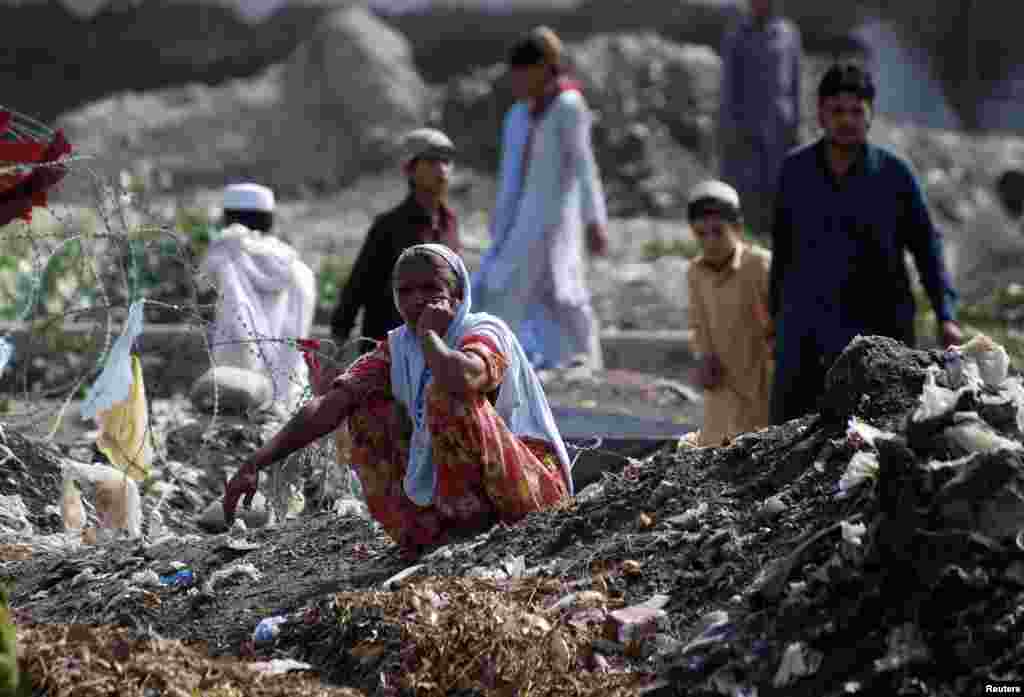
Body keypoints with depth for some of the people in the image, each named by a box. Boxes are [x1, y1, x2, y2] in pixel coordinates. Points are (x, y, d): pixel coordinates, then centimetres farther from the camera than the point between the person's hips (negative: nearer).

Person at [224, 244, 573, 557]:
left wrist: (429, 333, -20)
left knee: (446, 395, -27)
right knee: (368, 407, 2)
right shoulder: (396, 349, 4)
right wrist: (256, 464, -19)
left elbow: (461, 378, -40)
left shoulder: (485, 332, -14)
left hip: (536, 483, -7)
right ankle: (422, 533, -6)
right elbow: (328, 407, -8)